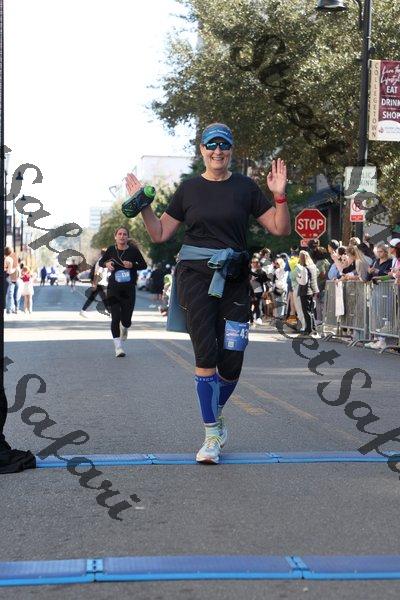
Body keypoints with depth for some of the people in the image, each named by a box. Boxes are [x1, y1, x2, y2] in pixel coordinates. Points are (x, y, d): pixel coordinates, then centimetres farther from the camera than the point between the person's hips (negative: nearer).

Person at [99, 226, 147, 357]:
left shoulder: (133, 250, -3)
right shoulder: (111, 250, 1)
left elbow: (144, 265, 4)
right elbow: (101, 262, 14)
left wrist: (133, 265, -15)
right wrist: (107, 264, -9)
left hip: (129, 290, 0)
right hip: (113, 289, 0)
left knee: (126, 320, 3)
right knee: (115, 318, -8)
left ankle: (124, 328, 42)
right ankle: (118, 347, 0)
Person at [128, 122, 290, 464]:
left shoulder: (245, 188, 7)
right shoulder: (189, 189, 8)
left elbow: (281, 229, 5)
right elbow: (161, 234, 12)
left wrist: (280, 195, -9)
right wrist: (143, 205, -1)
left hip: (233, 282, 1)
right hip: (195, 278, -1)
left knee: (232, 362, -3)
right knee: (206, 356, -8)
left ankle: (215, 414, 27)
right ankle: (212, 435, 2)